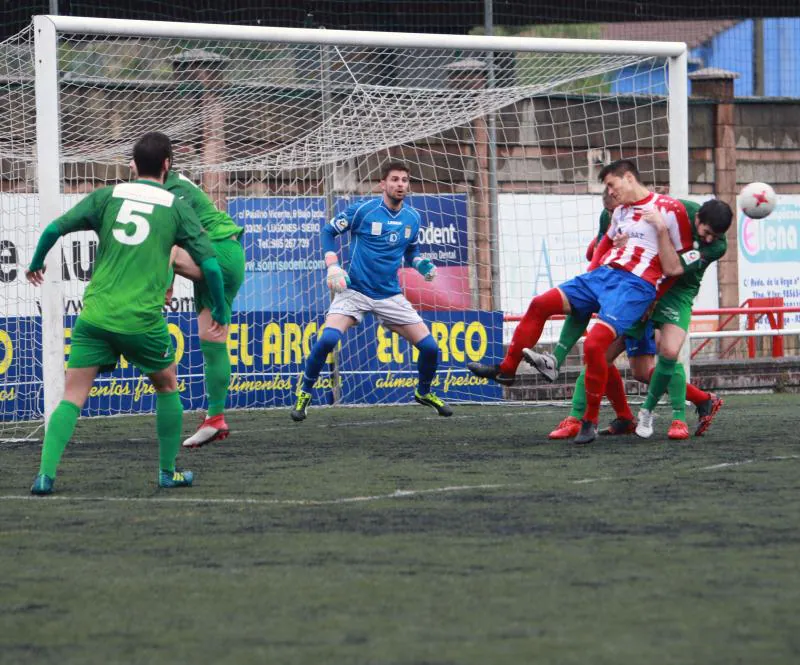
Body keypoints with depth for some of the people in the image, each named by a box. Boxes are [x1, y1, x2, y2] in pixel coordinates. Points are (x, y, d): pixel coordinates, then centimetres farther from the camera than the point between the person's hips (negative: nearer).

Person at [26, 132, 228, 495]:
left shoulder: (107, 196, 7)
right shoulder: (176, 207, 5)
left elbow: (54, 229, 2)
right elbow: (210, 264, 2)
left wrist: (36, 264, 21)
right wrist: (220, 309, 17)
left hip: (95, 316, 1)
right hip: (143, 321, -1)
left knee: (72, 397, 3)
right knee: (167, 385, 23)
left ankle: (46, 473, -14)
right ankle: (168, 472, 26)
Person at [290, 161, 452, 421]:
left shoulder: (412, 218, 5)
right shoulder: (363, 210, -9)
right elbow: (328, 231, 0)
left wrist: (421, 263, 1)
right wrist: (333, 267, -11)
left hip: (390, 296, 4)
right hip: (355, 290, -4)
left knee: (430, 347, -2)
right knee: (328, 338, -27)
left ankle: (424, 392, 29)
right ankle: (304, 391, -3)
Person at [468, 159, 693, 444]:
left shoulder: (669, 209, -6)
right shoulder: (621, 210, 17)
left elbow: (672, 269, -7)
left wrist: (661, 228, -16)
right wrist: (591, 272, 21)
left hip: (635, 285, -8)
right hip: (602, 274, 8)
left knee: (594, 344, -24)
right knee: (540, 304, 3)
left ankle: (590, 421, -8)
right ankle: (506, 370, 18)